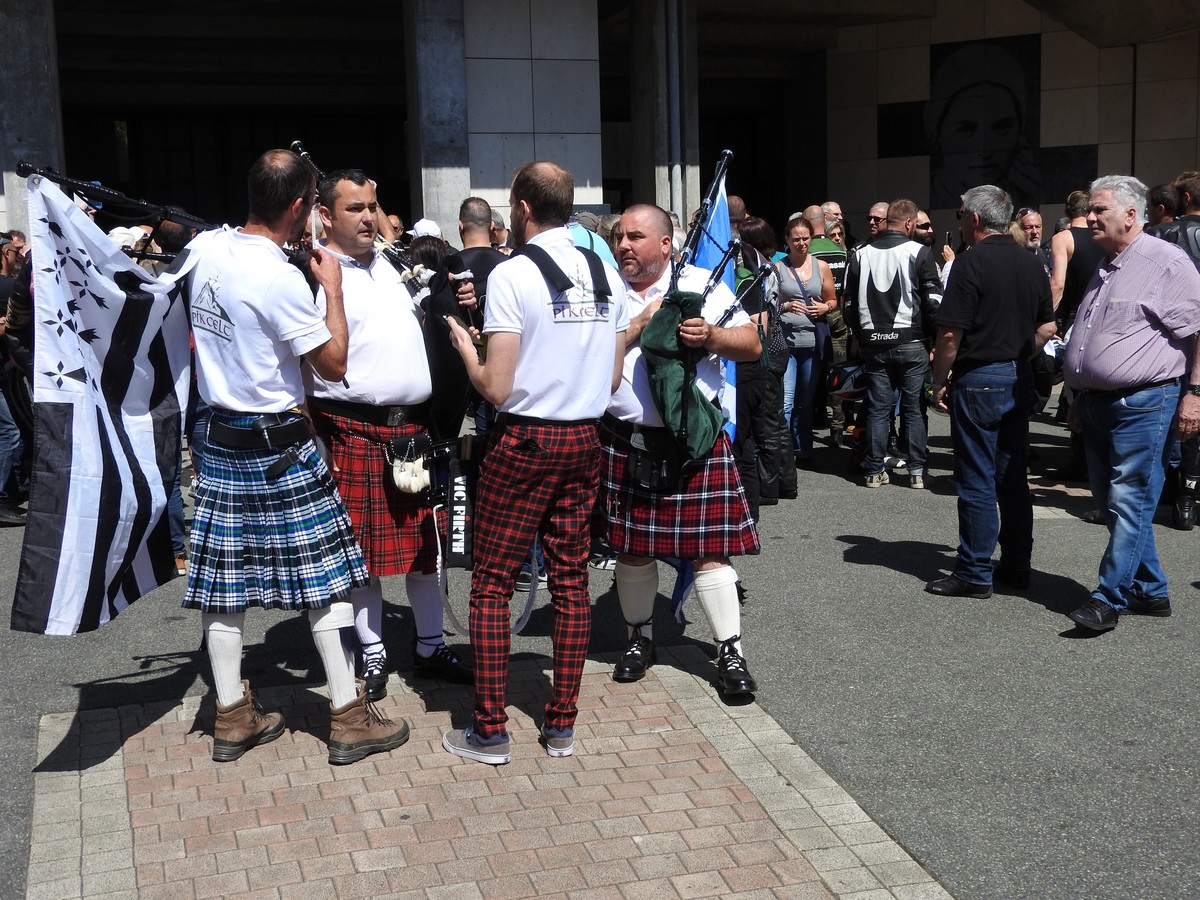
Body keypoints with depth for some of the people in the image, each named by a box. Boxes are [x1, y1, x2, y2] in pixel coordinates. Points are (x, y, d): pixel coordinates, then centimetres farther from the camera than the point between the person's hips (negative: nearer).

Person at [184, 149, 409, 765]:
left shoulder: (205, 248, 0)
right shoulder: (281, 278, -21)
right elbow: (334, 364, -13)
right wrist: (333, 288, -3)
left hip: (221, 436, 7)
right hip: (280, 446, -7)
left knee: (223, 579, 10)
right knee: (325, 576, 3)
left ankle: (232, 717, 20)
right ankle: (349, 718, 9)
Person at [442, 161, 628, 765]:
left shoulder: (512, 275, -12)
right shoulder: (606, 276, 6)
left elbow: (496, 388, -15)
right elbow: (611, 380, 11)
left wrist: (465, 347, 3)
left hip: (524, 442, -6)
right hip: (584, 440, 6)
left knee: (491, 583, 3)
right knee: (571, 579, 10)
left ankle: (488, 731, 7)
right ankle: (562, 724, 17)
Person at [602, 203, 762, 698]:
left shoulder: (702, 284, 3)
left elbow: (752, 344, 1)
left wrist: (711, 336, -16)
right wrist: (640, 325, -11)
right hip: (625, 440, 2)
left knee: (709, 547, -1)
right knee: (631, 546, 12)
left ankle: (730, 652, 8)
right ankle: (640, 637, 31)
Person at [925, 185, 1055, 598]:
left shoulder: (973, 262, -13)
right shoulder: (1031, 265, 9)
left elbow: (950, 333, -17)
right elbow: (1047, 328, 14)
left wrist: (939, 381, -7)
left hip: (979, 379, -7)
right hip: (1020, 379, 7)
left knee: (976, 480, -1)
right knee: (1012, 477, 14)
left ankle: (974, 573, 4)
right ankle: (1017, 564, 21)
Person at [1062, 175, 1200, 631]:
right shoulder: (1105, 268, 18)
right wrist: (1079, 397, 23)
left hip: (1142, 405, -9)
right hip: (1096, 404, 9)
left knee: (1129, 505, -6)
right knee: (1113, 505, 12)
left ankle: (1109, 598, -3)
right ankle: (1150, 591, 22)